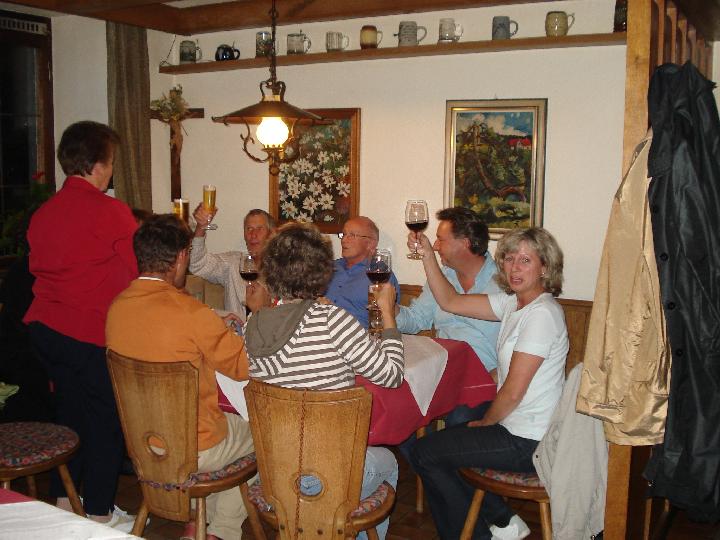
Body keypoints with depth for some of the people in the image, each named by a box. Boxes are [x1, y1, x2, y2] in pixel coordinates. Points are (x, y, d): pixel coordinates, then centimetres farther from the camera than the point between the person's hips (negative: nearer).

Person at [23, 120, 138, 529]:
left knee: (71, 412, 20)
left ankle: (64, 501, 32)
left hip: (45, 326, 8)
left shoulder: (43, 212, 6)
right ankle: (100, 515, 16)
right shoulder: (112, 212, -15)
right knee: (106, 420, 6)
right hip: (91, 333, -7)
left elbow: (38, 267, 14)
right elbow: (138, 273, -11)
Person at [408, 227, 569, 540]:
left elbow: (513, 392, -21)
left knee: (423, 453, 1)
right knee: (443, 439, 24)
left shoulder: (542, 314, -22)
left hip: (527, 443, -9)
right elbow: (450, 302, 10)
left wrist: (485, 422, -4)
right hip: (521, 430, 9)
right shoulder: (514, 303, 6)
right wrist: (427, 254, 3)